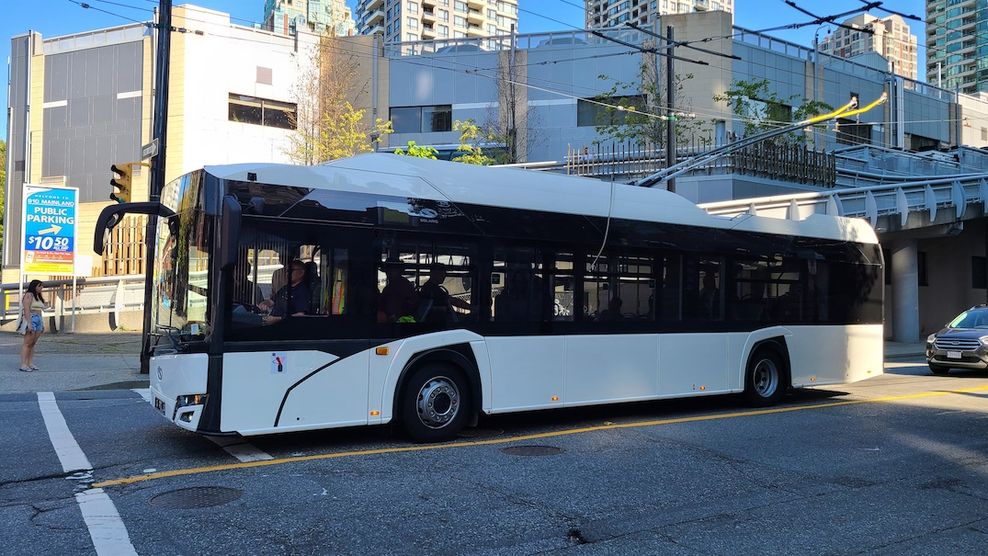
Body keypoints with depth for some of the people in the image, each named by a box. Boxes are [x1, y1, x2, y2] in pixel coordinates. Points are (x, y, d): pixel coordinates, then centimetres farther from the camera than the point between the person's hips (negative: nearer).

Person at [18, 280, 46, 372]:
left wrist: (42, 325, 16)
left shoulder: (38, 296, 19)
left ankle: (30, 363, 6)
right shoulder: (29, 295, -7)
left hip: (38, 321, 8)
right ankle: (23, 365, -11)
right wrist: (29, 323, -23)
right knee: (27, 343, -10)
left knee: (33, 344, 6)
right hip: (30, 320, -8)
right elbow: (26, 310, -16)